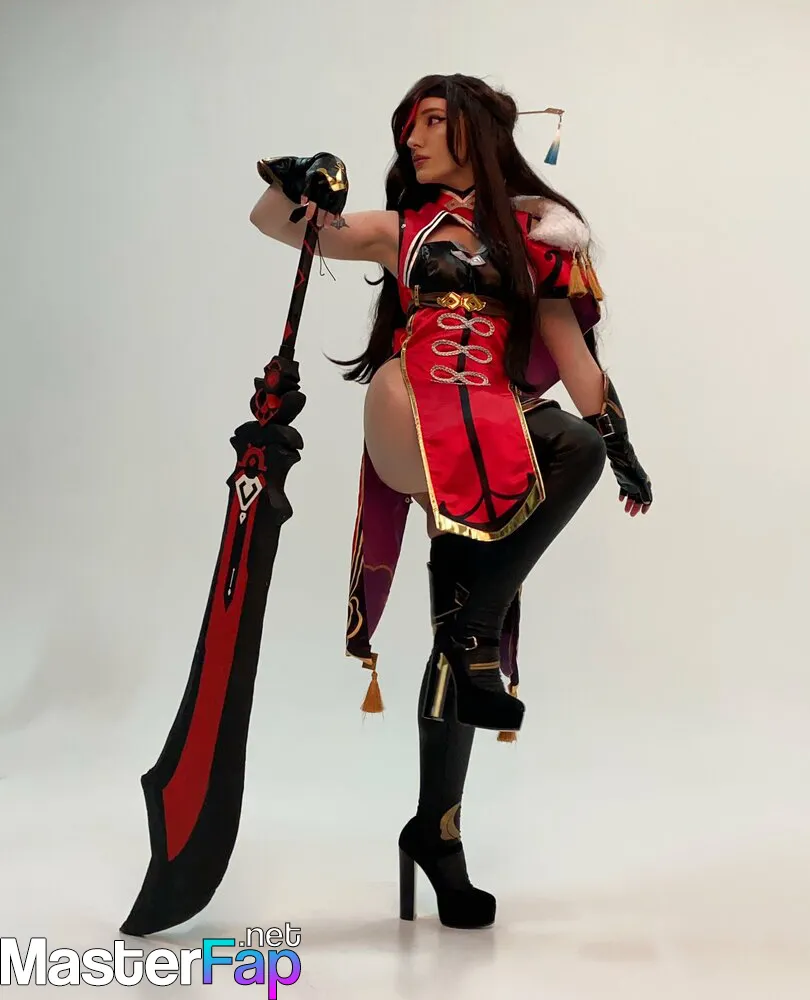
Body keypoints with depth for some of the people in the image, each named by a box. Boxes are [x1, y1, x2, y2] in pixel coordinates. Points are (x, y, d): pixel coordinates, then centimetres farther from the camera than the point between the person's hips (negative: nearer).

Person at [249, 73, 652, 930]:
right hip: (411, 419, -2)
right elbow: (273, 222, 13)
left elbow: (567, 343, 15)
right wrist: (297, 183, -10)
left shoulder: (534, 232, 18)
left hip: (494, 435, 3)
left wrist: (617, 435, 5)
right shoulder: (401, 228, 17)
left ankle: (436, 831, 3)